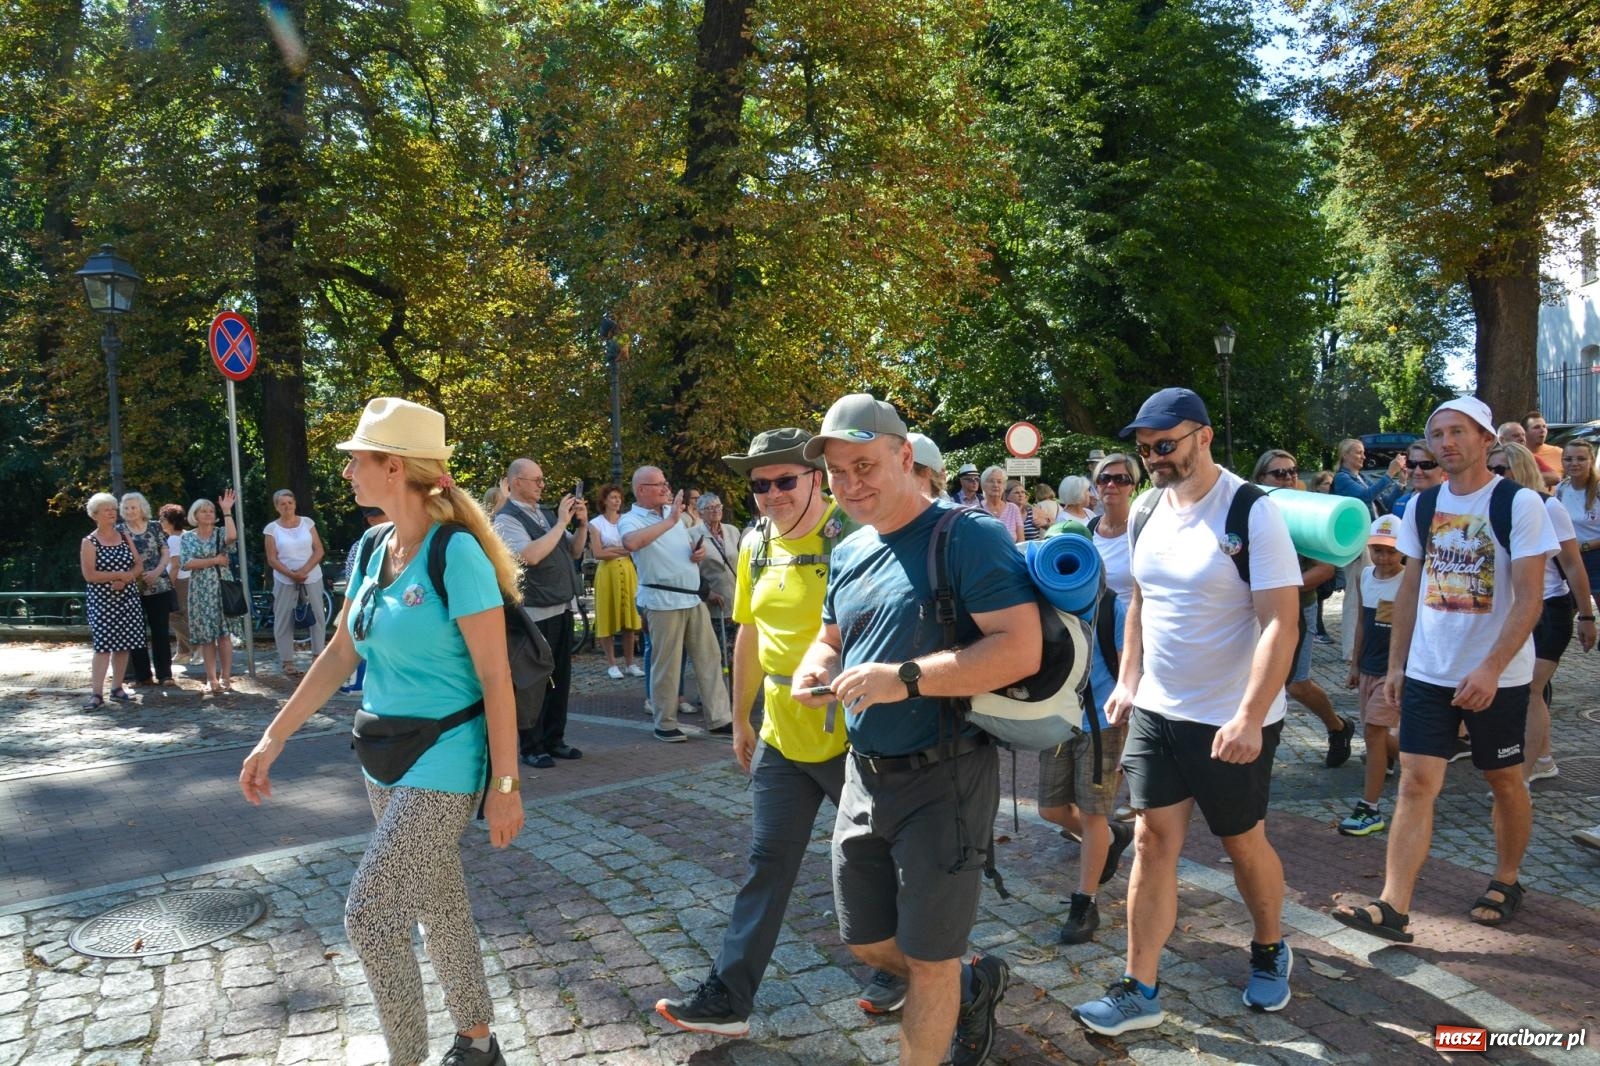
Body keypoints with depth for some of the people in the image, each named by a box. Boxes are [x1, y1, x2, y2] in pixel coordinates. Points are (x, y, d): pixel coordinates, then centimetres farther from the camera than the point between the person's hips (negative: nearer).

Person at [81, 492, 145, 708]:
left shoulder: (124, 537, 10)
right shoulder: (89, 543, -4)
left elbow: (139, 565, 5)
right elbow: (89, 575, -13)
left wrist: (125, 579, -13)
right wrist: (118, 574, -15)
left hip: (127, 598, 5)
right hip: (101, 600, -5)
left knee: (124, 644, 5)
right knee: (103, 645, -9)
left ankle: (117, 688, 14)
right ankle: (97, 693, -8)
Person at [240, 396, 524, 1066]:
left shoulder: (456, 553, -20)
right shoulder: (372, 547, 3)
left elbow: (496, 678, -19)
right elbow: (340, 654, 11)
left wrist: (504, 785, -17)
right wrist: (273, 739, 12)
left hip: (442, 763, -8)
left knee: (370, 915, -5)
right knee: (439, 906, 17)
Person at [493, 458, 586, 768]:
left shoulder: (546, 513, 13)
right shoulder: (506, 518, -11)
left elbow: (574, 552, 17)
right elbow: (530, 556, -26)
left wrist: (582, 523, 1)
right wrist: (562, 522, -20)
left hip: (562, 609, 8)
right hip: (534, 614, -8)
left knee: (560, 678, 13)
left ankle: (553, 740, 24)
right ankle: (530, 747, 9)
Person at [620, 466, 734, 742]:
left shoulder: (674, 513, 15)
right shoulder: (631, 520, -8)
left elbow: (692, 546, 28)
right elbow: (632, 543, -33)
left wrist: (700, 550, 3)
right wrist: (669, 521, -29)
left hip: (693, 598, 7)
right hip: (663, 601, -7)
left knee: (709, 658, 7)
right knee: (666, 665, -1)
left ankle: (718, 719, 14)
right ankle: (665, 724, 13)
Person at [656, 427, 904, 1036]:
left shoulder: (852, 536, -16)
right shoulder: (755, 545, 5)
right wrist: (740, 719, 18)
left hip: (852, 736, -5)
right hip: (781, 739, 6)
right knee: (766, 866, 11)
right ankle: (728, 997, 20)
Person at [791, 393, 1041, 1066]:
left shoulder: (969, 536, -15)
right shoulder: (849, 554, 9)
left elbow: (1020, 650, -24)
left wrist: (904, 678, -27)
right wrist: (815, 670, -2)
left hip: (943, 779, -8)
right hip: (865, 776, 8)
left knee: (928, 960, 6)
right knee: (866, 944, 19)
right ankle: (975, 981, 45)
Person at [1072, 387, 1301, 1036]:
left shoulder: (1251, 512, -16)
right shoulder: (1148, 509, 4)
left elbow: (1281, 622, -20)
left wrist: (1250, 718, -27)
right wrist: (1127, 681, 9)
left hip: (1232, 720, -5)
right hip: (1155, 711, 5)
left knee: (1243, 842, 13)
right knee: (1152, 842, 5)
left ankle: (1269, 949, 40)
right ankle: (1140, 990, 13)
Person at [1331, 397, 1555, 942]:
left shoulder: (1519, 503, -10)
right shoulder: (1422, 505, 5)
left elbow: (1529, 598, -14)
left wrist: (1491, 668, -23)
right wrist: (1395, 663, 7)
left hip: (1497, 677, -3)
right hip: (1428, 672, 4)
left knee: (1504, 780, 14)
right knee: (1416, 783, -3)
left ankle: (1506, 882, 36)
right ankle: (1393, 908, -5)